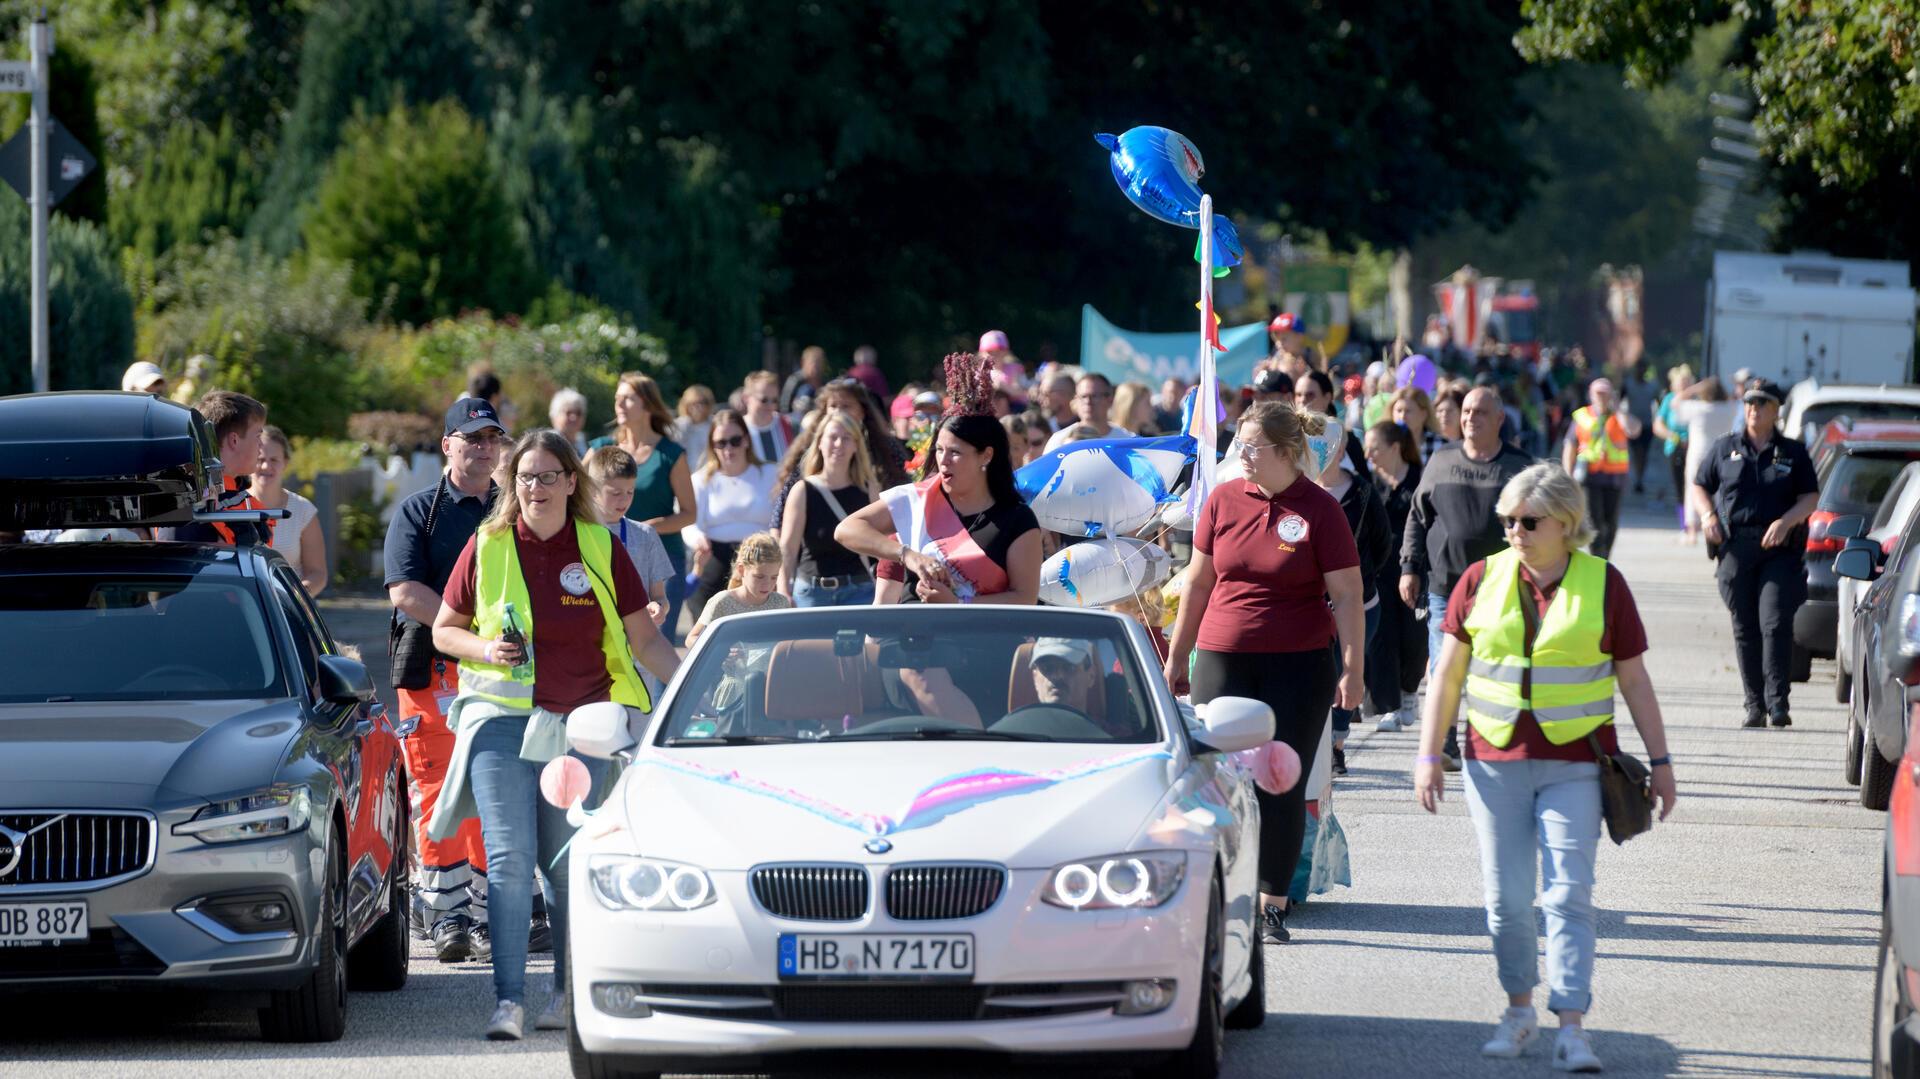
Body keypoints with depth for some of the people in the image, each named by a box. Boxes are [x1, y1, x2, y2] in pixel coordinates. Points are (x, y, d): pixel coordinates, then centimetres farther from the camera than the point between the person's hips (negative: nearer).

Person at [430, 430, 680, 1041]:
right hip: (502, 718, -1)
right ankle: (509, 1001, -12)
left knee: (570, 865, 7)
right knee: (509, 859, -10)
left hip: (580, 724, 1)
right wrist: (486, 650, -9)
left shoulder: (600, 548, 4)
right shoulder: (488, 546, 2)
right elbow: (444, 629, 11)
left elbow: (643, 637, 7)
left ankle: (568, 993, 18)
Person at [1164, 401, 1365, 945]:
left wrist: (1353, 669, -10)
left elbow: (1347, 595, -4)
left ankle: (1272, 905, 9)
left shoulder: (1319, 509, -4)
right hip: (1223, 661, 2)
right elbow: (1197, 581, 13)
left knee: (1283, 788, 1)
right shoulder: (1224, 500, 5)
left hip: (1298, 665, -2)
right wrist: (1177, 656, 16)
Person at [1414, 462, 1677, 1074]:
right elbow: (1449, 673, 8)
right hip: (1495, 760, 2)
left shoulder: (1603, 584, 1)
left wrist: (1660, 760, 4)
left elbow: (1634, 680, 6)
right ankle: (1519, 1011, 21)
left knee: (1569, 894, -9)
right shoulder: (1482, 580, 4)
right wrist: (1429, 754, 4)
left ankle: (1571, 1029, -11)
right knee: (1506, 897, 4)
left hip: (1575, 763, -2)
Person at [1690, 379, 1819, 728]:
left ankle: (1777, 702, -13)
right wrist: (1707, 515, -4)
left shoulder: (1793, 453, 10)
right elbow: (1700, 486, 17)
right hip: (1735, 546, 2)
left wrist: (1786, 521, -13)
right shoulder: (1724, 449, 14)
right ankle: (1755, 705, 7)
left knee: (1775, 624, -13)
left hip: (1779, 549, -2)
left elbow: (1811, 499, 5)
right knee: (1745, 629, 2)